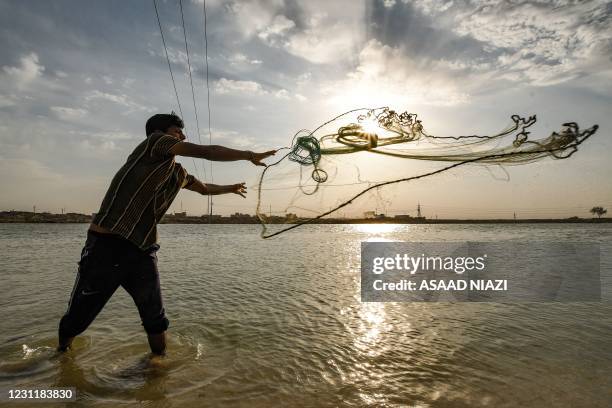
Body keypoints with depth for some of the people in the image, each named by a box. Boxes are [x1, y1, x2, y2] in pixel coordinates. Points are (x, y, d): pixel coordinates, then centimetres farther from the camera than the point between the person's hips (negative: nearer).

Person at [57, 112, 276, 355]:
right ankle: (62, 352, 39)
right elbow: (207, 152, -11)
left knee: (156, 319, 7)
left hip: (143, 252, 7)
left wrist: (231, 188, 47)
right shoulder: (155, 140, -5)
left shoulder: (179, 173, 15)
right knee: (77, 318, 11)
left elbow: (204, 188, 35)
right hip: (106, 246, -6)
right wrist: (250, 155, -4)